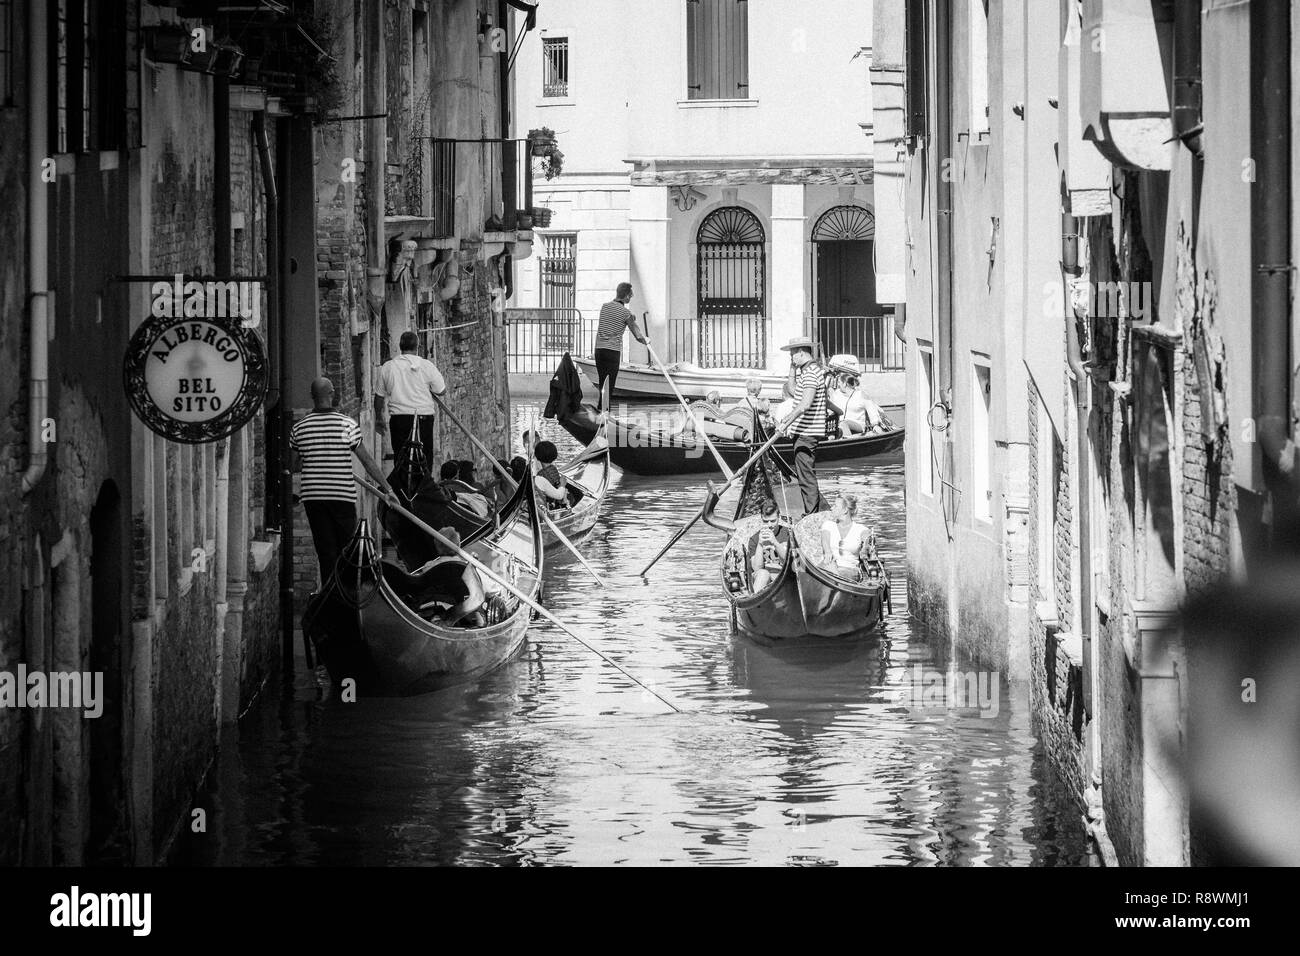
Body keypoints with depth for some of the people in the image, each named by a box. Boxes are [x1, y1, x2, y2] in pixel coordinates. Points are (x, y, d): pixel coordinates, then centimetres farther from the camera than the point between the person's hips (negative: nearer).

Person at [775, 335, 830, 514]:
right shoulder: (806, 371, 17)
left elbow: (805, 404, -28)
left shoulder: (810, 373, -16)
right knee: (807, 474, 16)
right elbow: (792, 392, 26)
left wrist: (785, 422, -30)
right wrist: (793, 369, 16)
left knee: (806, 476, -7)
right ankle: (823, 512, 20)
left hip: (807, 433, -11)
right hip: (804, 432, 11)